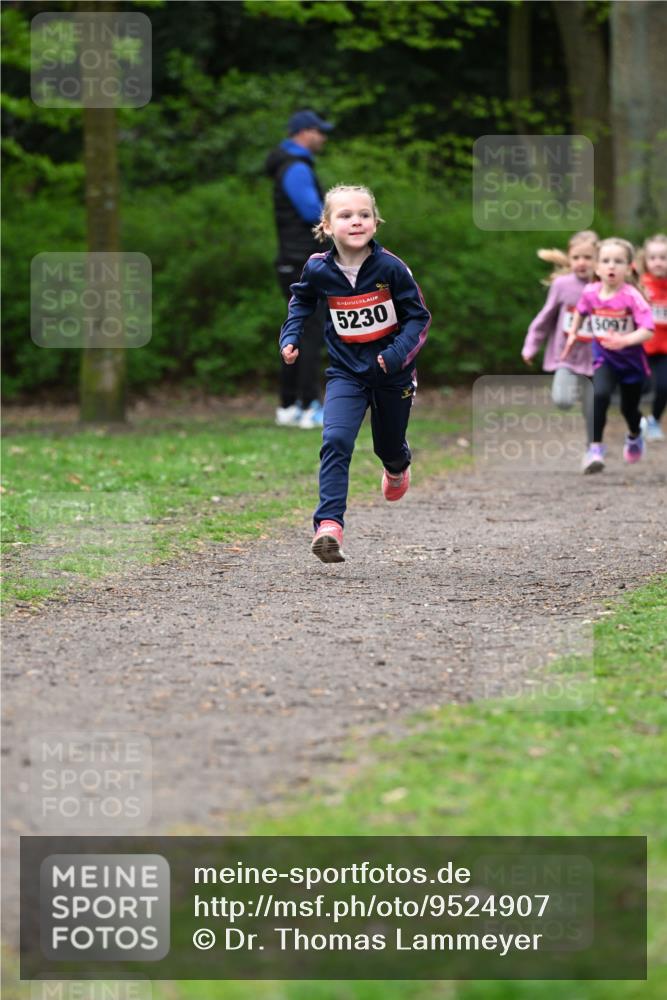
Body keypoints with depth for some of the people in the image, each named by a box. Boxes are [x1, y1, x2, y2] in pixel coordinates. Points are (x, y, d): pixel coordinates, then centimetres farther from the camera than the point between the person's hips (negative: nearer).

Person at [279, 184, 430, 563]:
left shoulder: (391, 268, -18)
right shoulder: (318, 270, -11)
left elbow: (419, 316, -10)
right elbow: (301, 301, 13)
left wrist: (398, 353, -23)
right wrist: (291, 337, 0)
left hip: (392, 374, 0)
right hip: (346, 372, 0)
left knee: (389, 445, 18)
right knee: (336, 441, -21)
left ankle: (398, 466, 58)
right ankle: (329, 525, -25)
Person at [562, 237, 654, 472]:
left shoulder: (632, 297, -25)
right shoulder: (590, 293, -12)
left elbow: (647, 330, -31)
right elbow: (580, 311, 13)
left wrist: (624, 341, -44)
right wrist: (573, 334, 14)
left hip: (631, 359, -2)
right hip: (604, 358, 2)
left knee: (629, 407, 15)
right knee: (600, 395, -25)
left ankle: (635, 436, 50)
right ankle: (595, 449, -23)